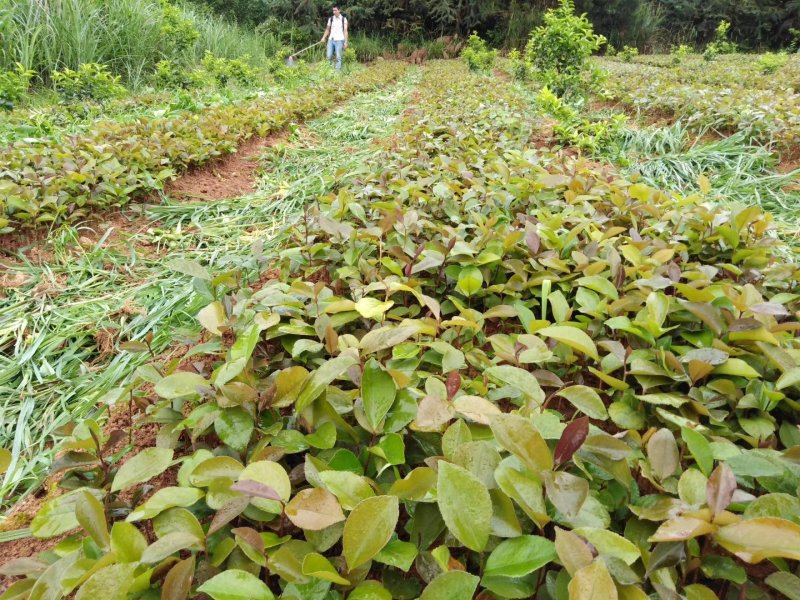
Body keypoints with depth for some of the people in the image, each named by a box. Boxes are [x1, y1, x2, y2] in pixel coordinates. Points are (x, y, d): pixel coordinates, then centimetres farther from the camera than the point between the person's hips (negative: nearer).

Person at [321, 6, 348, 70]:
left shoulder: (344, 19, 1)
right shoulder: (330, 19, 10)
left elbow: (345, 31, -1)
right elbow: (327, 29, 15)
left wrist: (346, 42, -7)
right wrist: (323, 38, 3)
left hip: (339, 40, -3)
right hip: (331, 39, 3)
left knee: (338, 57, -5)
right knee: (329, 56, -1)